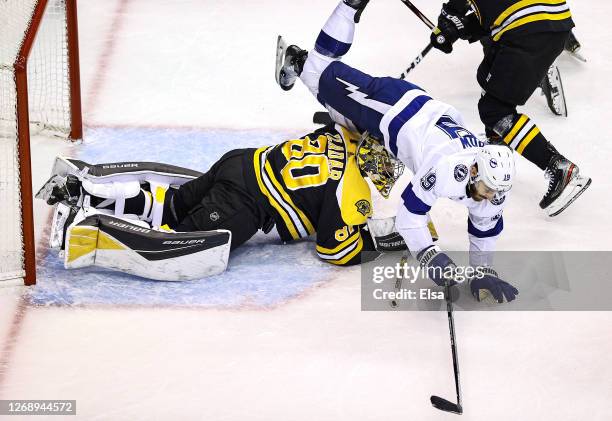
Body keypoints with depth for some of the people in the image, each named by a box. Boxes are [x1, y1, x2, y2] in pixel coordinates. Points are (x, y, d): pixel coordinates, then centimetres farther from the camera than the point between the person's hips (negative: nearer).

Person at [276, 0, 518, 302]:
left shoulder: (494, 185, -22)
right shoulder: (447, 168, -42)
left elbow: (485, 231, -6)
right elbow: (408, 216, -37)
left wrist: (483, 272, -11)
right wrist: (430, 257, -44)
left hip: (424, 113, 6)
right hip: (393, 106, -6)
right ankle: (298, 62, 40)